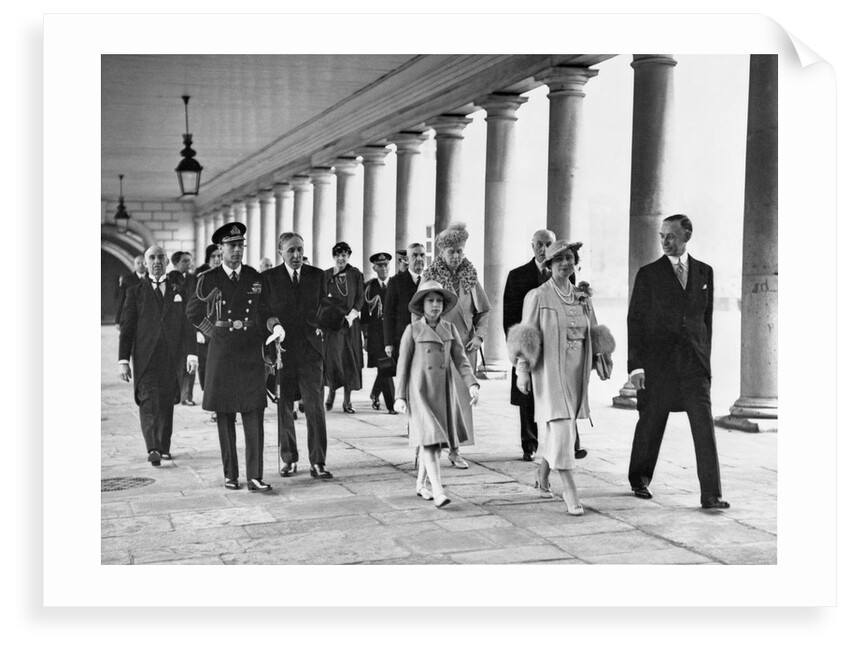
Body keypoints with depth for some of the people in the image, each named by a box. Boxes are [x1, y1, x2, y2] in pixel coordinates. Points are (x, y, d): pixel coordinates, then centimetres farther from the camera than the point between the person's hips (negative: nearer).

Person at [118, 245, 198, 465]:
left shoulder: (179, 291, 14)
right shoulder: (136, 292, 8)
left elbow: (188, 323, 10)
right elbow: (127, 327, 4)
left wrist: (191, 352, -2)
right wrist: (123, 360, -4)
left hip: (172, 357, 2)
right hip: (146, 357, -2)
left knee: (167, 402, 6)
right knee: (149, 400, -15)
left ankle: (164, 447, 19)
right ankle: (152, 449, -24)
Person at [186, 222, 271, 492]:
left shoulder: (255, 277, 6)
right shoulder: (208, 280, 0)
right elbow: (193, 312, 14)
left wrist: (265, 344, 14)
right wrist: (214, 332, 6)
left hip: (252, 354, 1)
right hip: (222, 355, -1)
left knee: (254, 414, -5)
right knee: (224, 416, 4)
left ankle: (255, 476, -5)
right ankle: (230, 474, 13)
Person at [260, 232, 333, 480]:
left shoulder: (317, 275, 9)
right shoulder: (269, 278, 3)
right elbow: (263, 311, 2)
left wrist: (319, 327, 2)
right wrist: (274, 325, -16)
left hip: (310, 349, 1)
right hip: (282, 349, 0)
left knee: (315, 407, -5)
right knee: (283, 408, 6)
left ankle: (317, 463, -2)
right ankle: (288, 459, 19)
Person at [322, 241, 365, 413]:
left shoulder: (355, 274, 5)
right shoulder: (326, 275, 7)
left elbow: (360, 299, 4)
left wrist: (351, 315, -9)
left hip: (350, 322, 0)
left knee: (350, 359, -1)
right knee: (331, 357, -4)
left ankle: (347, 400, 3)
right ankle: (331, 391, 17)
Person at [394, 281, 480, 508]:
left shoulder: (450, 329, 5)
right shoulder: (412, 330, -3)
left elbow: (461, 360, 3)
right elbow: (403, 364, 1)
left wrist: (472, 385, -11)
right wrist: (400, 396, -1)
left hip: (445, 391, 4)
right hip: (420, 390, -4)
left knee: (437, 440, 11)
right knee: (428, 439, -12)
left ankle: (420, 484, 29)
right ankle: (438, 491, -16)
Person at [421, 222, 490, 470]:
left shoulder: (470, 278, 7)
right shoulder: (429, 278, -1)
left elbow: (484, 311, 14)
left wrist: (479, 336, 2)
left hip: (465, 345, 3)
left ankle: (454, 449, 9)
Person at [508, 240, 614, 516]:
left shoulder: (582, 296, 10)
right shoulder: (538, 296, -5)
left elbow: (594, 333, 17)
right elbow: (525, 336, -5)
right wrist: (522, 371, -8)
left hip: (576, 370, 5)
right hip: (550, 370, -5)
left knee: (553, 429, 14)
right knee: (560, 427, -11)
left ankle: (543, 473, 37)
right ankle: (570, 491, -9)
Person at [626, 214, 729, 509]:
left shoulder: (704, 272, 9)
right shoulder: (648, 274, 0)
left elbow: (706, 317, 14)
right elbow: (635, 321, -2)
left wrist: (705, 358, 11)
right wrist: (635, 365, -8)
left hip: (694, 363, 2)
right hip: (657, 363, -2)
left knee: (705, 427, -6)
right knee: (650, 425, 9)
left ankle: (711, 494, -4)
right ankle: (640, 481, 29)